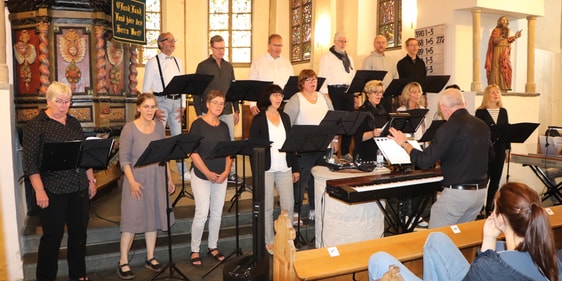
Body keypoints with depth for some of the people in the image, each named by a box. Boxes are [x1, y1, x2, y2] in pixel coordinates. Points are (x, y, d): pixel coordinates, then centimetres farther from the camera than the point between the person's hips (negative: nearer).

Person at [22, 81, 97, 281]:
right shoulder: (35, 125, -6)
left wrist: (91, 180, 12)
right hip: (53, 191, -5)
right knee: (52, 236, 4)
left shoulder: (74, 123, 11)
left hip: (79, 189, 6)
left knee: (79, 233, 13)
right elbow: (31, 162, -11)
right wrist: (39, 191, -16)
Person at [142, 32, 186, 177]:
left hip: (176, 102, 5)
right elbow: (146, 88, -5)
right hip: (160, 101, -4)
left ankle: (183, 171, 17)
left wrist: (182, 105, 4)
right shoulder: (153, 63, -2)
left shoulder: (177, 62, 13)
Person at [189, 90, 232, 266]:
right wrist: (208, 173, -16)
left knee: (217, 213, 10)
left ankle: (213, 247, 25)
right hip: (201, 175, -5)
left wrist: (226, 171, -4)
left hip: (221, 176, 5)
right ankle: (195, 250, 9)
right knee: (202, 213, -7)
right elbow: (193, 153, -11)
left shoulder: (224, 126, 9)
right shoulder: (198, 124, -6)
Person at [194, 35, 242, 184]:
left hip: (227, 111, 4)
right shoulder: (203, 66, -1)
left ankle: (230, 172, 15)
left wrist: (237, 110, 10)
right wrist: (199, 113, -7)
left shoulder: (228, 66, 12)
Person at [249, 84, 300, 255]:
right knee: (267, 207, 5)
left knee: (288, 205, 4)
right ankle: (269, 242, 19)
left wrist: (295, 168, 11)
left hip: (284, 168, 4)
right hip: (266, 169, -4)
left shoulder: (285, 117, 11)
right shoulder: (259, 119, -3)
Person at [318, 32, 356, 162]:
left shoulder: (349, 58, 21)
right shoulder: (327, 57, 1)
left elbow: (353, 75, 21)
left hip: (348, 91, 6)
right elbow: (322, 76, -5)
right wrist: (325, 94, -13)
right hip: (334, 91, -6)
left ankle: (345, 151, 15)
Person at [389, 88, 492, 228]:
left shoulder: (449, 128, -17)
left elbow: (424, 161, -18)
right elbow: (490, 154, 23)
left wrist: (404, 143, -3)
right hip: (481, 192, 8)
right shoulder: (482, 125, 5)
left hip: (457, 193, -8)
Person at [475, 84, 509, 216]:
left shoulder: (503, 111, 10)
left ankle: (490, 208, 19)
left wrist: (507, 148, 7)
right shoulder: (480, 112, -5)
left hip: (499, 149, 5)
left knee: (495, 180, 10)